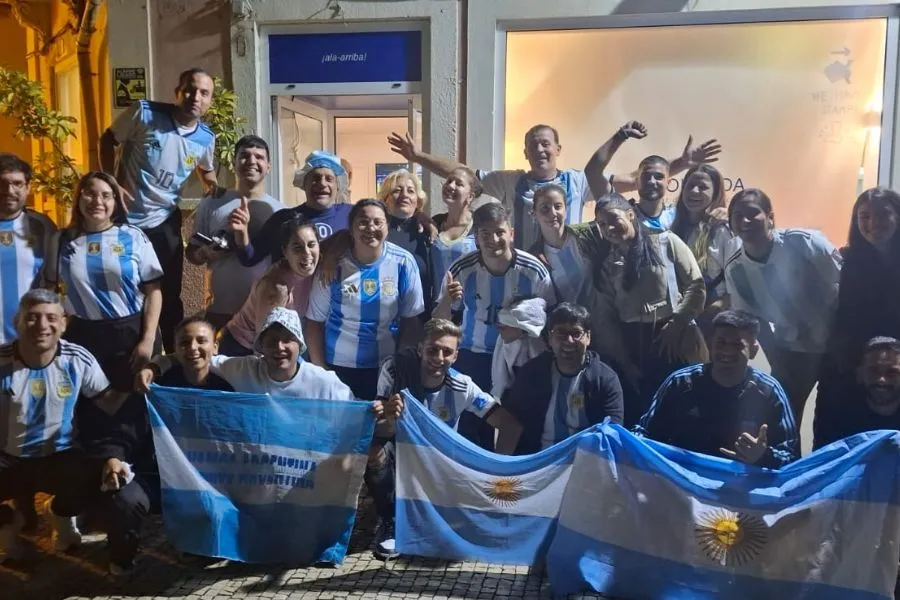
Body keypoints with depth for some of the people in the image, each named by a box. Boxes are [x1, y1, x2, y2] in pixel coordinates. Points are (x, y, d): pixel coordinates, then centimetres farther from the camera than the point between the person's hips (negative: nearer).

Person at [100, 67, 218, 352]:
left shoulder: (206, 138, -4)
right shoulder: (145, 113, -16)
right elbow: (107, 141, -3)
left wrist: (214, 186, -2)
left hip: (165, 223, 3)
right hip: (125, 219, -2)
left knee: (169, 296, 11)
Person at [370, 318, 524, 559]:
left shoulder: (462, 387, -18)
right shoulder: (395, 369, -24)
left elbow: (511, 425, -14)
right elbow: (381, 432, -29)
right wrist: (389, 420, -52)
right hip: (401, 450, -2)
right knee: (374, 453, -34)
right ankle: (389, 521, -8)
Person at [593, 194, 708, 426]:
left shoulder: (666, 242, 4)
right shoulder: (609, 264, 13)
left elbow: (696, 287, 1)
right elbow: (606, 317, 8)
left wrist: (676, 324, -7)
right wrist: (624, 361, 0)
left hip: (676, 342, -2)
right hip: (632, 347, 2)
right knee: (637, 412, 2)